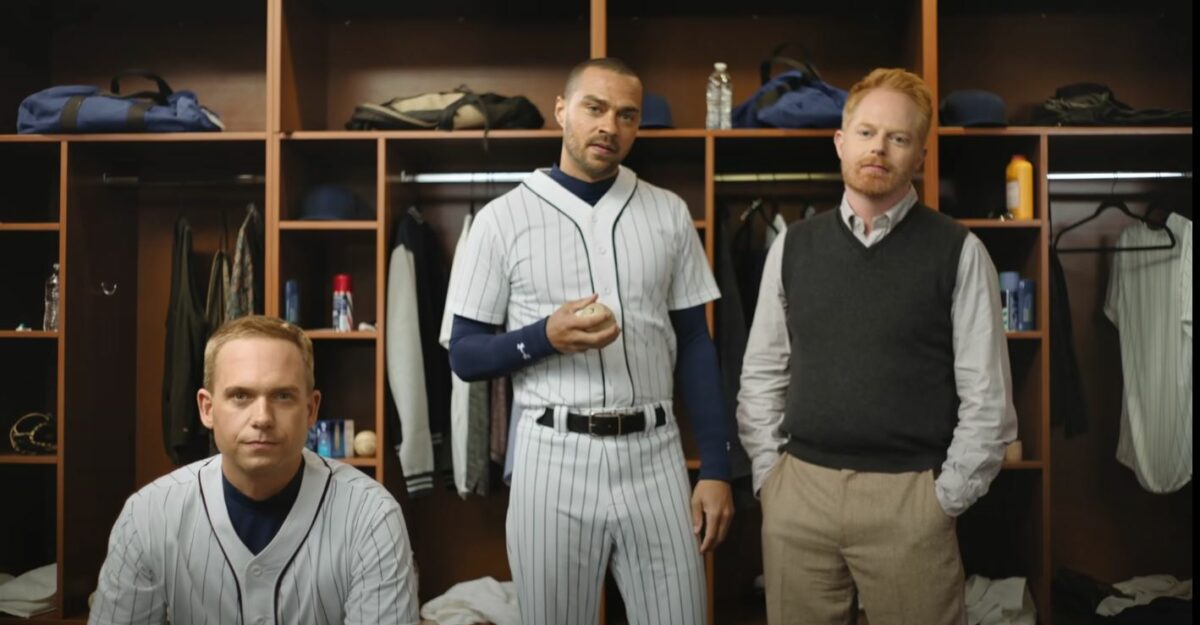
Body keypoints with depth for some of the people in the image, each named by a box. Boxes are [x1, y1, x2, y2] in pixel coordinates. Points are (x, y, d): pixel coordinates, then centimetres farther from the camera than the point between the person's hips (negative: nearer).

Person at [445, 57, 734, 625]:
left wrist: (715, 467, 3)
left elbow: (694, 344, 8)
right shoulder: (502, 218, -1)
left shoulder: (670, 214, 6)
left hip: (654, 455, 2)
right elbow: (464, 356, 0)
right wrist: (546, 337, -18)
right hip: (554, 456, -1)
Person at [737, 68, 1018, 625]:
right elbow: (761, 375, 9)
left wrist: (945, 498, -5)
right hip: (797, 493, 3)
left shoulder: (958, 252, -2)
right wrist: (770, 474, 3)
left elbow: (987, 397, -3)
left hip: (908, 496, -2)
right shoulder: (793, 247, 6)